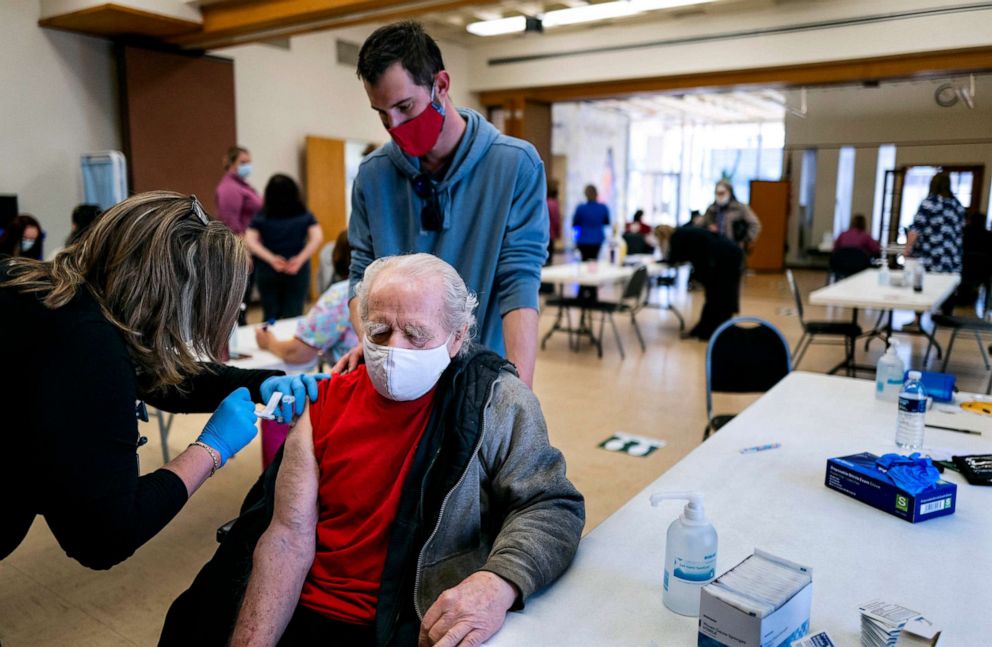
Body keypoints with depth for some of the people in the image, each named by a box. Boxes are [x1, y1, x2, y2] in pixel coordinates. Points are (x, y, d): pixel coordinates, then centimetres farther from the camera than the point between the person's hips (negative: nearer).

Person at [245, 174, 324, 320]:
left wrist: (271, 259, -14)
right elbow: (317, 238, -10)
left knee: (270, 317, 11)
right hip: (298, 272, -1)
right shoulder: (305, 216, 2)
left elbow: (250, 241, -10)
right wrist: (301, 259, -15)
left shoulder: (261, 217, 2)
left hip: (267, 272, 1)